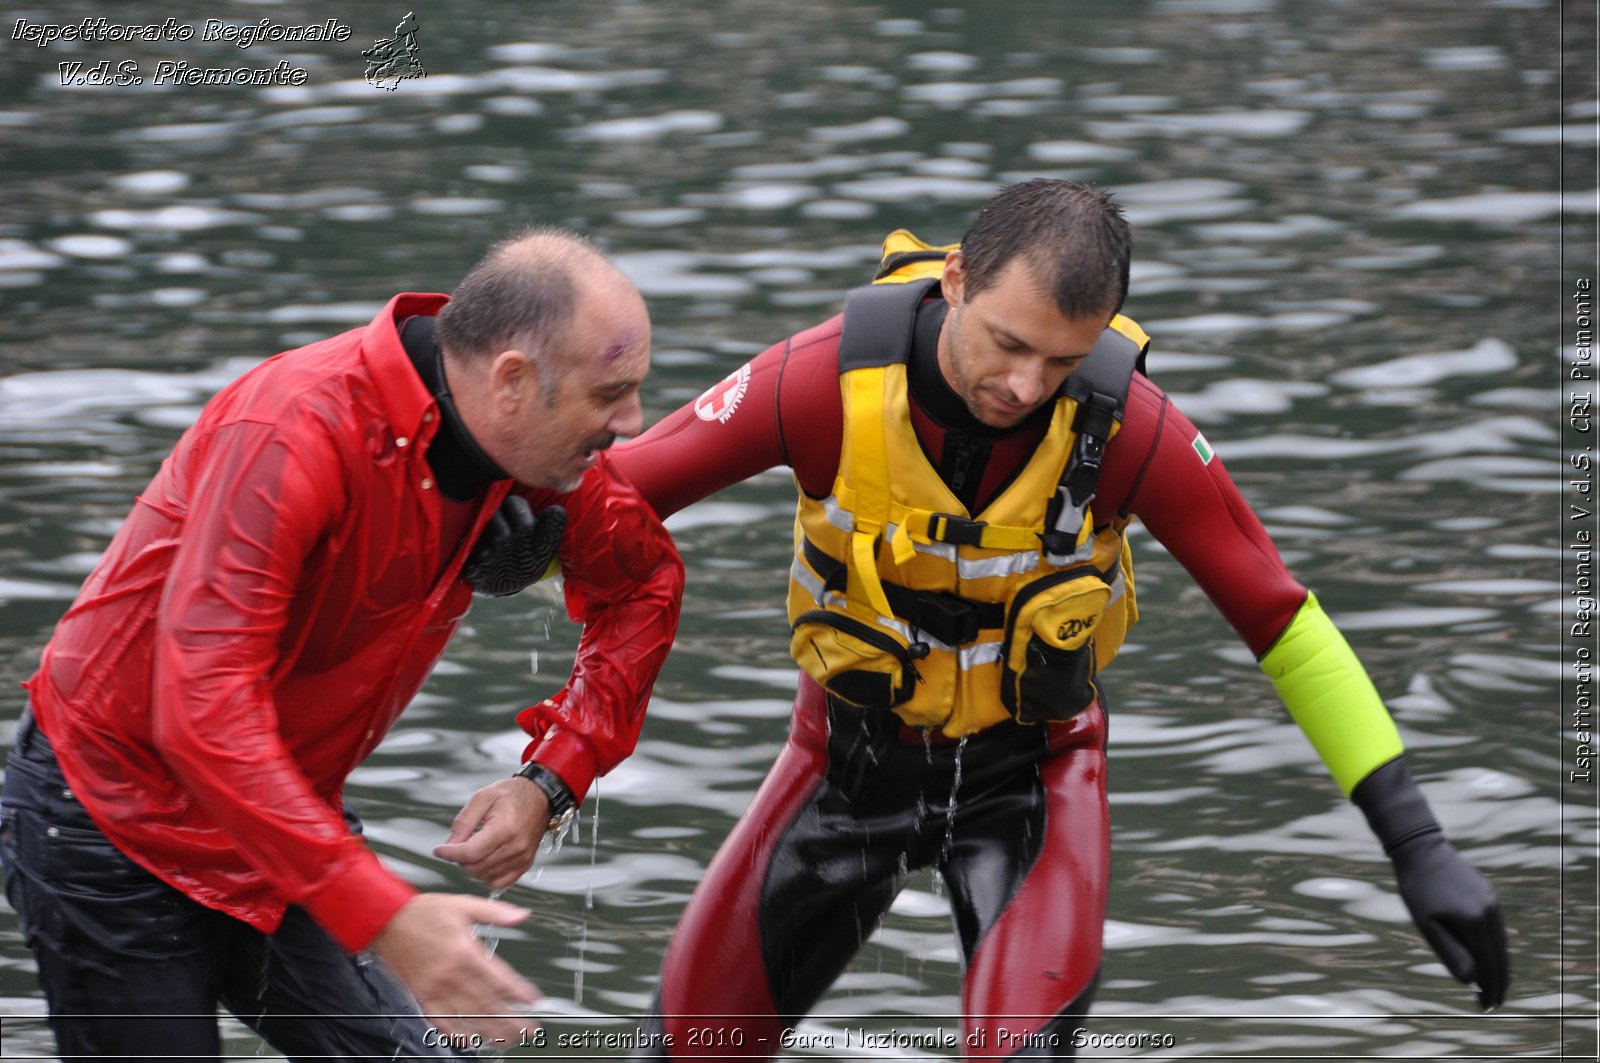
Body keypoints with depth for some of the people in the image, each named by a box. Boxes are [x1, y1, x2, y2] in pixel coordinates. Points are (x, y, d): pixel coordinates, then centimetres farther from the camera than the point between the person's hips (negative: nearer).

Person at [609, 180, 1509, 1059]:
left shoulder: (1128, 425, -25)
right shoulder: (832, 379, -27)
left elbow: (1282, 620, -16)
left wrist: (1418, 845, -17)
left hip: (1032, 763, -1)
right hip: (852, 755, 1)